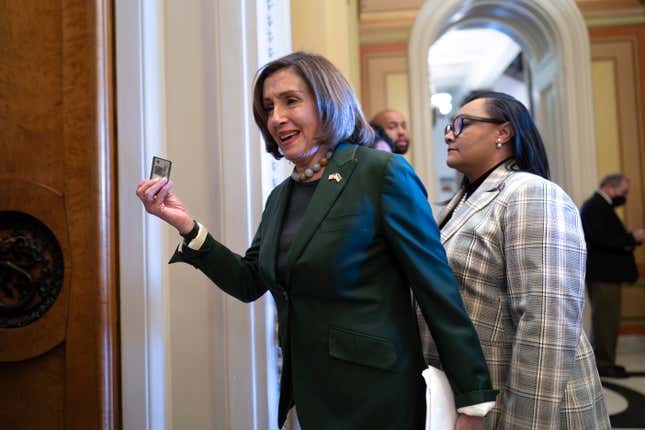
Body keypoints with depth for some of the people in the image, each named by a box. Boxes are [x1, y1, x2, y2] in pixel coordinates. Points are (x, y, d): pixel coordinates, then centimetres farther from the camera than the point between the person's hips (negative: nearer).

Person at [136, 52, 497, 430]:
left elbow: (437, 290, -14)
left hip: (374, 399, -6)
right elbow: (250, 282, 9)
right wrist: (188, 226, -3)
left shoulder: (382, 174, -14)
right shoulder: (282, 196, 8)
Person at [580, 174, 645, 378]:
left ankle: (603, 362, 22)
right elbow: (601, 238, -25)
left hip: (605, 273, 11)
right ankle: (604, 364, 0)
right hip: (603, 273, -11)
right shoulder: (596, 207, -14)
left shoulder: (598, 206, 19)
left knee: (606, 319, 14)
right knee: (606, 319, -6)